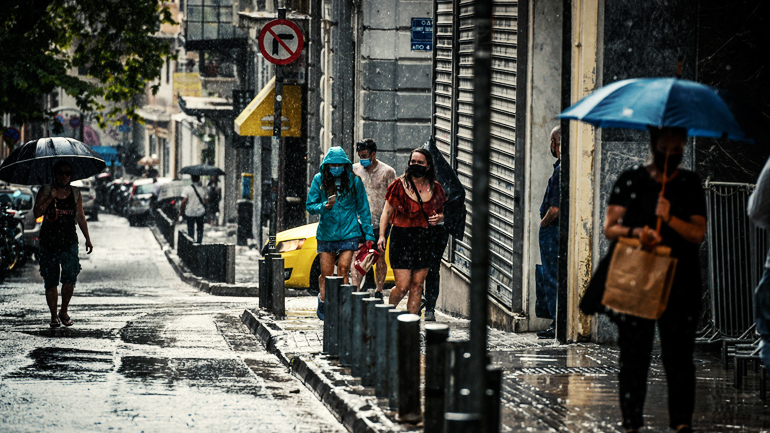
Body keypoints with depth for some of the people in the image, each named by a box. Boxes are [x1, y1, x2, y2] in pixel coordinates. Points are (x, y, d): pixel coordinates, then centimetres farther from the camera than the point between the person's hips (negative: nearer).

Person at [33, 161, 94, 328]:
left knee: (70, 277, -13)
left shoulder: (75, 193, 11)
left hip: (69, 241, 1)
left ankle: (64, 311, 7)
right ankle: (54, 315, 13)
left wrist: (88, 239, 14)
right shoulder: (45, 191, 4)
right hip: (49, 242, -1)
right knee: (50, 281, 2)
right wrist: (50, 198, -16)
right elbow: (37, 213, -5)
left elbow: (81, 217, 16)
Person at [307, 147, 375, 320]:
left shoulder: (354, 181, 0)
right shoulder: (319, 180, 0)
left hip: (348, 233, -1)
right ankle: (323, 301, 30)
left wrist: (369, 234, 5)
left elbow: (363, 209, 7)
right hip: (326, 233, 1)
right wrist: (325, 206, -19)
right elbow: (310, 206, 2)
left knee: (343, 269, -14)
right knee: (326, 274, 4)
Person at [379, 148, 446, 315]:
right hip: (402, 239, -4)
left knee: (417, 286, 5)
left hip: (425, 240, 4)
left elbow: (441, 212, 20)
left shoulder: (435, 188, 8)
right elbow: (387, 212, 0)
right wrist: (382, 235, -10)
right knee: (402, 287, -7)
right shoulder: (400, 185, -3)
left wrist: (438, 218, -4)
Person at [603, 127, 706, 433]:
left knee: (679, 355, -3)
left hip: (680, 283, 0)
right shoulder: (630, 181, 8)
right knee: (633, 355, 1)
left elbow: (698, 234, 2)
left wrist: (670, 219, -15)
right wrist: (636, 232, -16)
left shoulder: (690, 184, 10)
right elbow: (610, 228, 3)